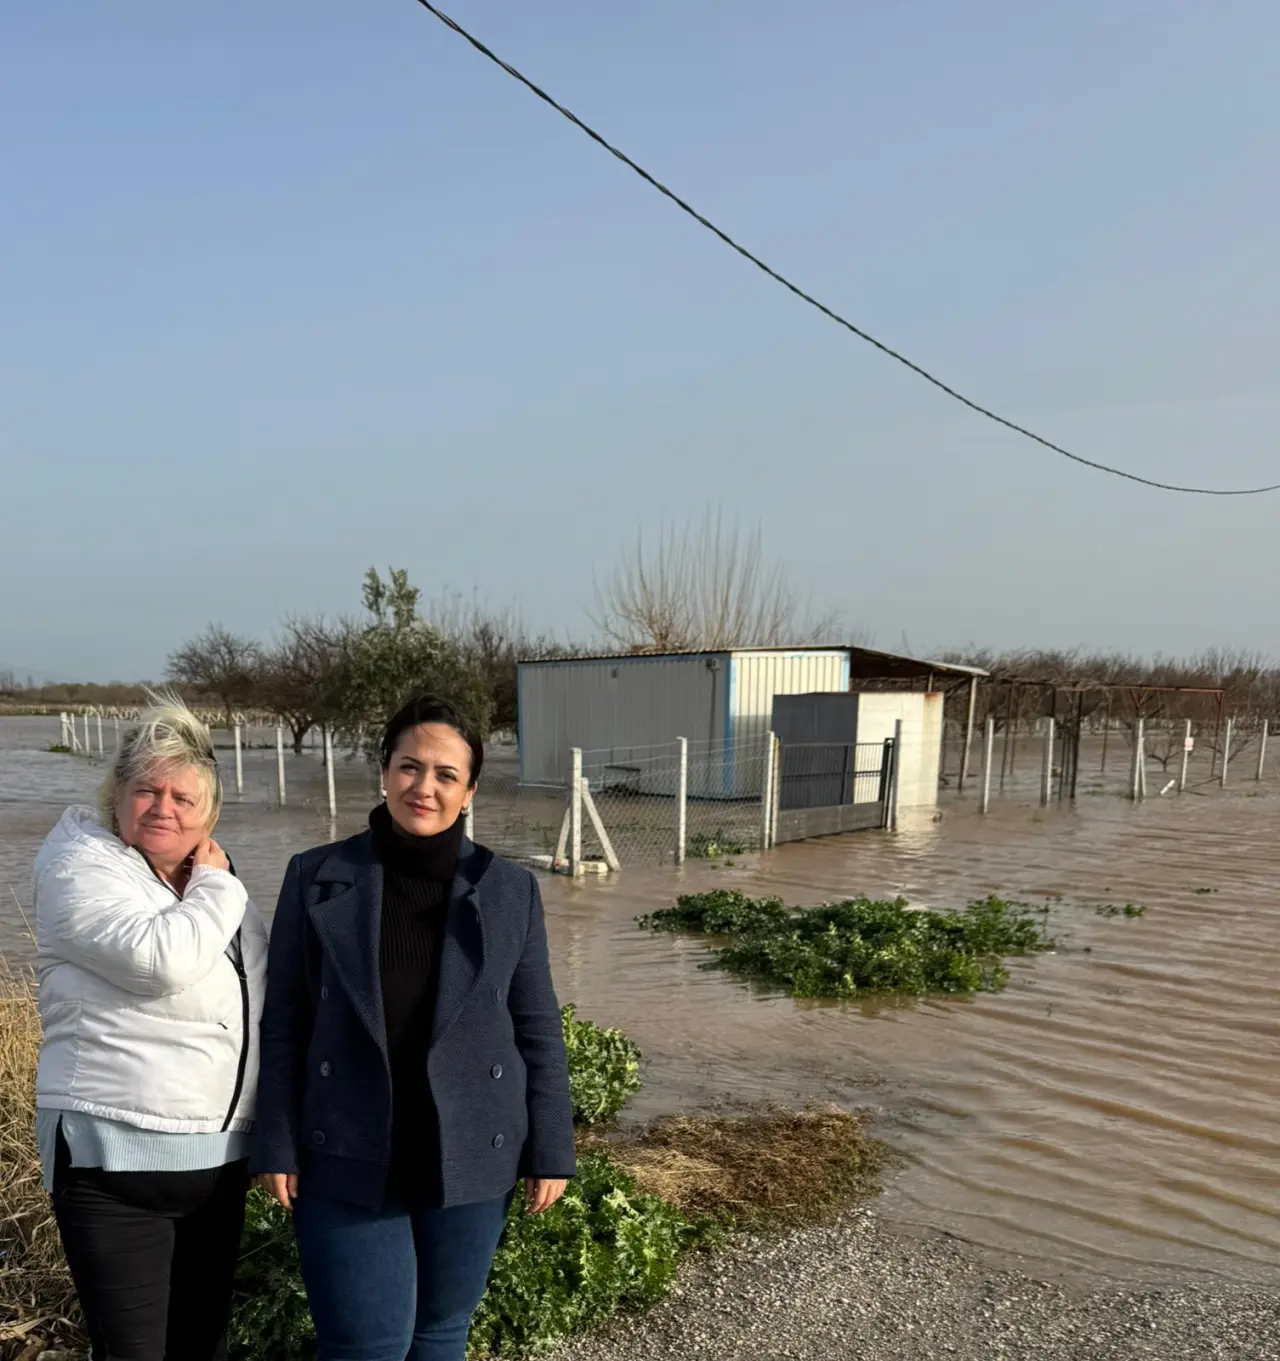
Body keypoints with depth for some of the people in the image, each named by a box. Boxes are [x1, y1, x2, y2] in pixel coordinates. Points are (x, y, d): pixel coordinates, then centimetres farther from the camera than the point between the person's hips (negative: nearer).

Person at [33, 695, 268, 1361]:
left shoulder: (213, 881, 9)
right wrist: (216, 886, -15)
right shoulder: (82, 869, -12)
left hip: (218, 1155, 7)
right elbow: (162, 958, -30)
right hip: (114, 1159, -6)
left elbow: (264, 996, 21)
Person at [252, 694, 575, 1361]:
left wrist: (550, 1152, 0)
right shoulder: (315, 878, -5)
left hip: (470, 1157, 2)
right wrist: (277, 1147, -2)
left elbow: (538, 1032, 0)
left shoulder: (511, 889, -4)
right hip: (346, 1159, -1)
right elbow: (284, 1025, -1)